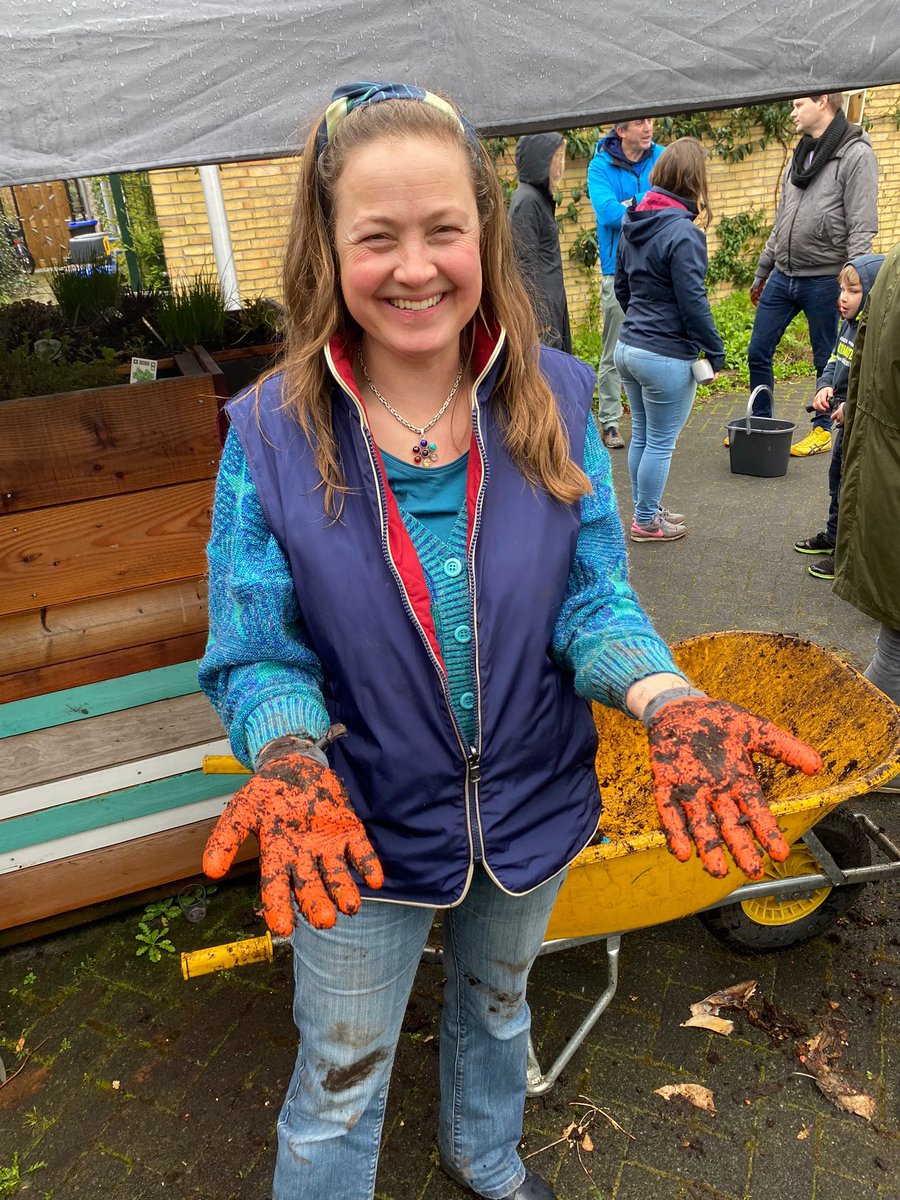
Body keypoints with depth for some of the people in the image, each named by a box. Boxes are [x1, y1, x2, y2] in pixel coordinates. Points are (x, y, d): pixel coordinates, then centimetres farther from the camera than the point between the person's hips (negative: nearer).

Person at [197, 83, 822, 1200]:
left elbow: (592, 598, -10)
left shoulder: (556, 401, -13)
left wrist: (669, 702, -29)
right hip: (364, 830, -2)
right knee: (337, 1095, 20)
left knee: (496, 1003, 33)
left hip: (531, 806, 3)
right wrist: (292, 757, -34)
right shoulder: (271, 434, -18)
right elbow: (255, 655, -13)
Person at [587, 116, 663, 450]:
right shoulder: (601, 165, -2)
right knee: (614, 351, -1)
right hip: (619, 270, -3)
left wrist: (630, 204, -11)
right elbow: (608, 212, -16)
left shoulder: (663, 158, 8)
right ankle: (609, 422, 9)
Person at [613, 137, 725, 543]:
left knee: (641, 436, 18)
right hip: (667, 357, -8)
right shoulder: (683, 232, -18)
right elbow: (693, 302, -18)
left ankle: (647, 510, 31)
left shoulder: (633, 225, 7)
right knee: (661, 444, 5)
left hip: (628, 347, 8)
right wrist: (716, 354, -10)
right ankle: (646, 522, 17)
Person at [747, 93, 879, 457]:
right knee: (758, 352, 8)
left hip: (823, 280, -7)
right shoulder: (801, 154, 14)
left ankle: (822, 431, 21)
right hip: (783, 276, 7)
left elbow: (862, 228, -15)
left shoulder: (856, 154, -10)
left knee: (827, 361, 7)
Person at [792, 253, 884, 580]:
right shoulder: (850, 325, 3)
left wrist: (852, 408, -31)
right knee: (838, 476, 24)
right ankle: (834, 535, 44)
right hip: (847, 422, 10)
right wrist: (825, 385, -3)